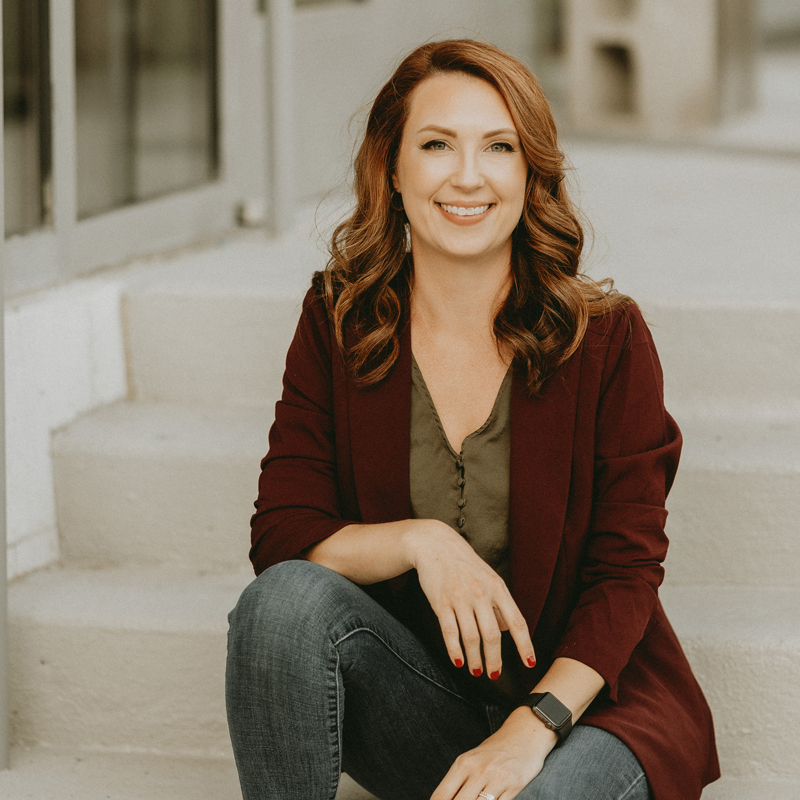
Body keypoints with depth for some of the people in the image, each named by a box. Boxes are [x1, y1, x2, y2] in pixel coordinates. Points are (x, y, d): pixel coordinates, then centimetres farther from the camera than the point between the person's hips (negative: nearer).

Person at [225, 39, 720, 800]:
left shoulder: (606, 337, -6)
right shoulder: (336, 323, 1)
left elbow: (626, 573, -8)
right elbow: (281, 539, -3)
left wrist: (531, 731, -22)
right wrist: (419, 540, -22)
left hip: (583, 702, -3)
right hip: (414, 701, 4)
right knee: (288, 597, -28)